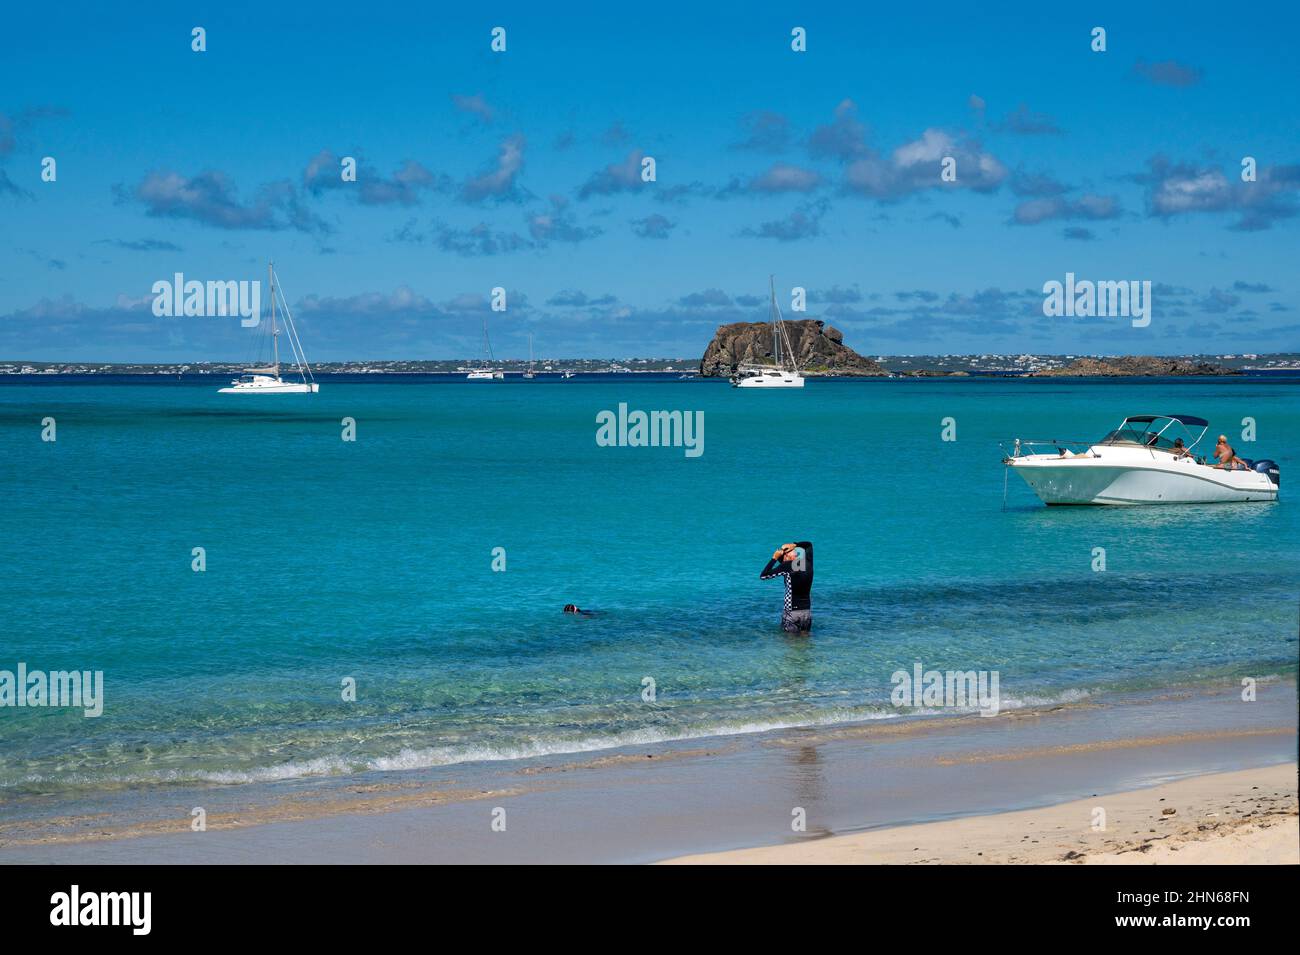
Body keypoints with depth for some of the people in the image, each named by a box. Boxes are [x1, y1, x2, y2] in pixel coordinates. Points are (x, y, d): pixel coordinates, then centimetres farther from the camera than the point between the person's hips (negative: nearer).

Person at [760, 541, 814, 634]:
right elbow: (808, 544, 24)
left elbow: (762, 576, -9)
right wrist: (794, 545, 9)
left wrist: (774, 558, -3)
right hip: (807, 611, 5)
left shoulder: (787, 566, -12)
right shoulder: (808, 563, 2)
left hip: (791, 612, -5)